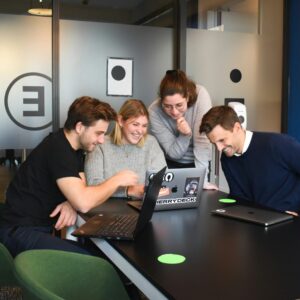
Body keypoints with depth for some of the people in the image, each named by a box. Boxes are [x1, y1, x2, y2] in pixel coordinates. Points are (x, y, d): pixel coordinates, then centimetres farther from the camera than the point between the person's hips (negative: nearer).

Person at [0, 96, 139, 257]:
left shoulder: (73, 146, 10)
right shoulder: (58, 150, -21)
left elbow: (80, 192, 11)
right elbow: (83, 203, -30)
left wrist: (71, 203, -13)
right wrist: (116, 180, -14)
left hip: (41, 227, 9)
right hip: (19, 231, -9)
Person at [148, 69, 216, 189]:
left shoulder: (200, 95, -27)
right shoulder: (154, 111, -24)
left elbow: (202, 140, -29)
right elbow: (173, 153, -18)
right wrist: (185, 135, -36)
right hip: (172, 164, 1)